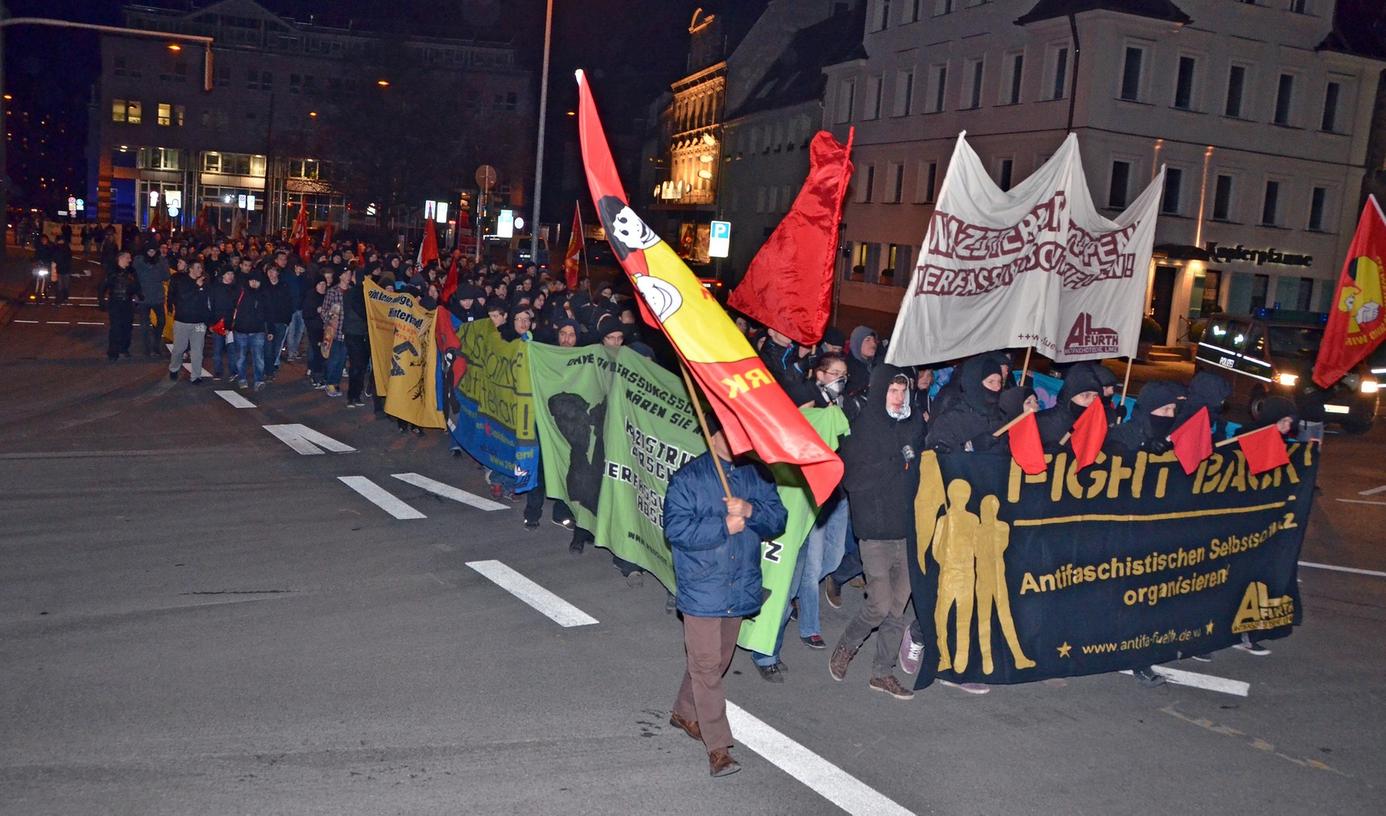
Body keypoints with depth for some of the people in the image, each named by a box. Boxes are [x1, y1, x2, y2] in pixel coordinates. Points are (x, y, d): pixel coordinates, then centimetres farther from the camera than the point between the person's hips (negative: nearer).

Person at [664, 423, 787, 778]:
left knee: (719, 660, 18)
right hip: (701, 589, -5)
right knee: (706, 664, -5)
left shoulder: (758, 475, 5)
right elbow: (676, 528, -16)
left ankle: (684, 712, 41)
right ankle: (718, 746, 2)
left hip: (740, 587, 5)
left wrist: (750, 510, -18)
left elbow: (778, 519, 1)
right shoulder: (688, 478, -9)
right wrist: (725, 526, -19)